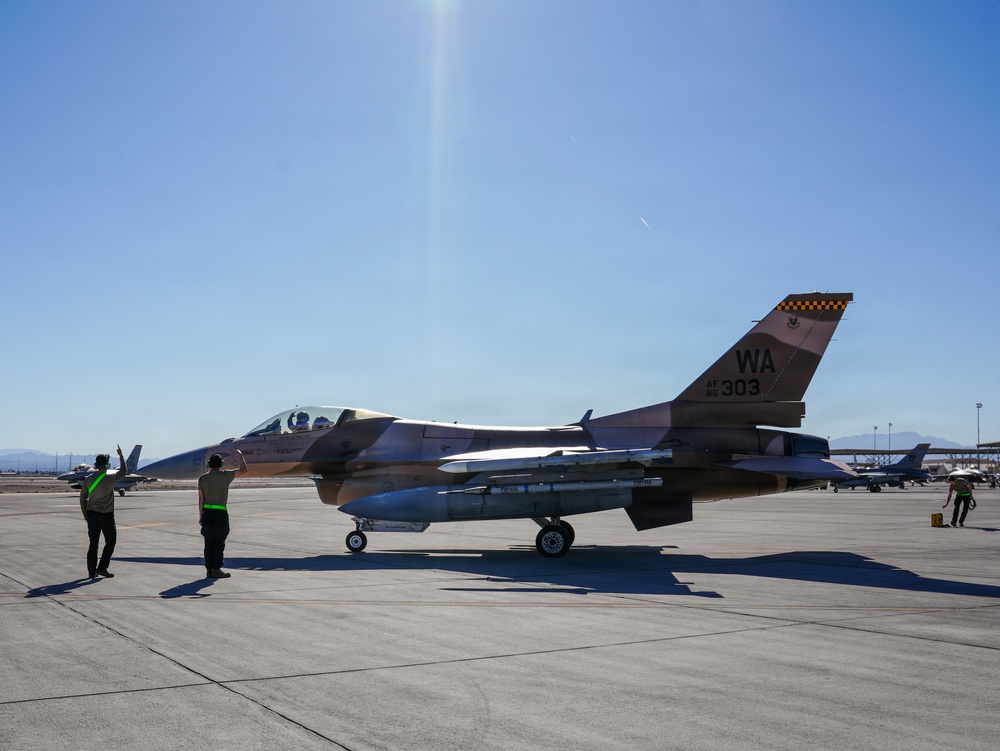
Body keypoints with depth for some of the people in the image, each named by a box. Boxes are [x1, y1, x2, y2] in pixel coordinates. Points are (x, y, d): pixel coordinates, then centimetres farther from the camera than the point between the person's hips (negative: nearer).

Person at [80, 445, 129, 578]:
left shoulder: (88, 479, -1)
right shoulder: (109, 479, -14)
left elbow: (83, 497, 6)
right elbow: (123, 471, 3)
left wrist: (85, 513, 18)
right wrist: (121, 456, 14)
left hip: (92, 514, 5)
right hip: (106, 515, -5)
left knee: (93, 543, 10)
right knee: (110, 542, 9)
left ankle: (92, 571, 11)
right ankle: (102, 568, 2)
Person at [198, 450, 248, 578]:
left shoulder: (202, 478, 5)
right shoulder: (225, 475, -6)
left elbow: (201, 499, 6)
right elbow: (243, 470, 0)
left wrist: (200, 516, 11)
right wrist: (239, 455, 15)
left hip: (207, 512, 4)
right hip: (220, 513, -4)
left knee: (209, 542, 9)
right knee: (219, 542, 1)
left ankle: (209, 569, 12)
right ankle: (216, 570, 1)